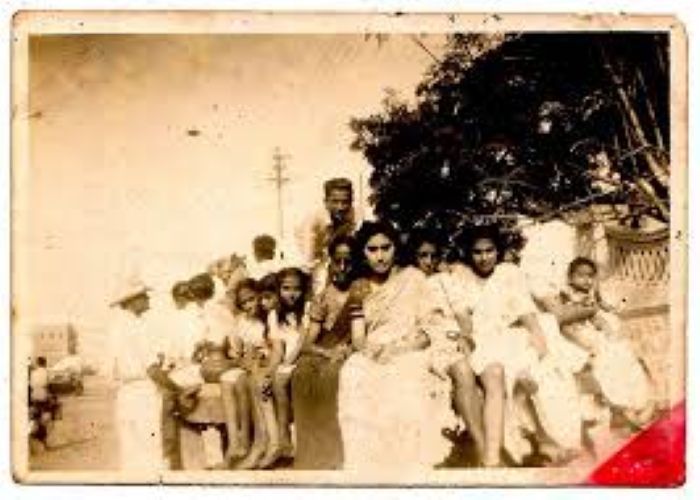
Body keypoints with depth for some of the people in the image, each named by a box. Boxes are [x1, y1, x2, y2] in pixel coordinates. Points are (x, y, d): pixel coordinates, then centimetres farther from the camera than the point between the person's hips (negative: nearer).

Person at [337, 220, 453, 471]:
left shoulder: (413, 278, 4)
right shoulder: (359, 288, 13)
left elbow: (429, 330, -1)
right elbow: (357, 339, 8)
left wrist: (399, 349, -16)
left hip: (411, 356, -2)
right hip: (371, 360, 2)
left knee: (403, 387, -36)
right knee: (353, 376, -31)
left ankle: (410, 465, -26)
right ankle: (361, 464, -29)